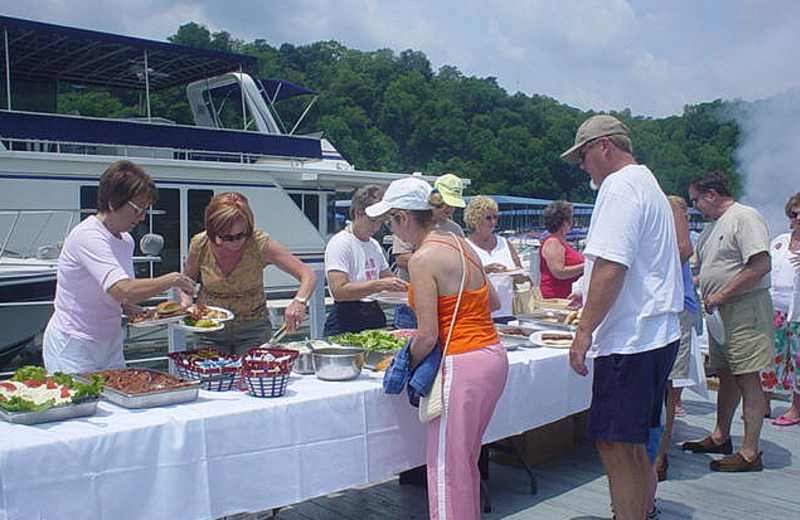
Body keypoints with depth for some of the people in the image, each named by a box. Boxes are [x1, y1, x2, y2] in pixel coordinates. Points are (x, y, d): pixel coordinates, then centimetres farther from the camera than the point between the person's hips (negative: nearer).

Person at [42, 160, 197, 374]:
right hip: (74, 348, -8)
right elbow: (124, 290, -33)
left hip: (111, 344, 8)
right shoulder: (87, 236, -19)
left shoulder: (126, 241, 7)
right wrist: (172, 279, -23)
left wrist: (133, 309, 1)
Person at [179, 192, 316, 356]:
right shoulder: (199, 244, -14)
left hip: (253, 327, -1)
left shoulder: (260, 243, -20)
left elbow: (308, 275, -22)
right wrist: (186, 300, -15)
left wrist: (299, 302, -41)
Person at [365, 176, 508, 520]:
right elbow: (493, 302, 18)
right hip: (494, 356, 9)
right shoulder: (460, 244, 9)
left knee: (447, 467, 3)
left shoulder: (423, 259, -15)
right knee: (467, 460, 21)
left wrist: (407, 366, 1)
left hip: (463, 367, -9)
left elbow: (428, 337, -16)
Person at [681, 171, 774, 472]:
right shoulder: (713, 226, 18)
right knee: (725, 376, 15)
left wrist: (720, 295, -20)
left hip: (745, 311, -9)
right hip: (721, 313, 9)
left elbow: (761, 266, -22)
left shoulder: (745, 217, -12)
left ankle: (750, 453, -1)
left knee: (747, 379, -6)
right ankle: (720, 437, 26)